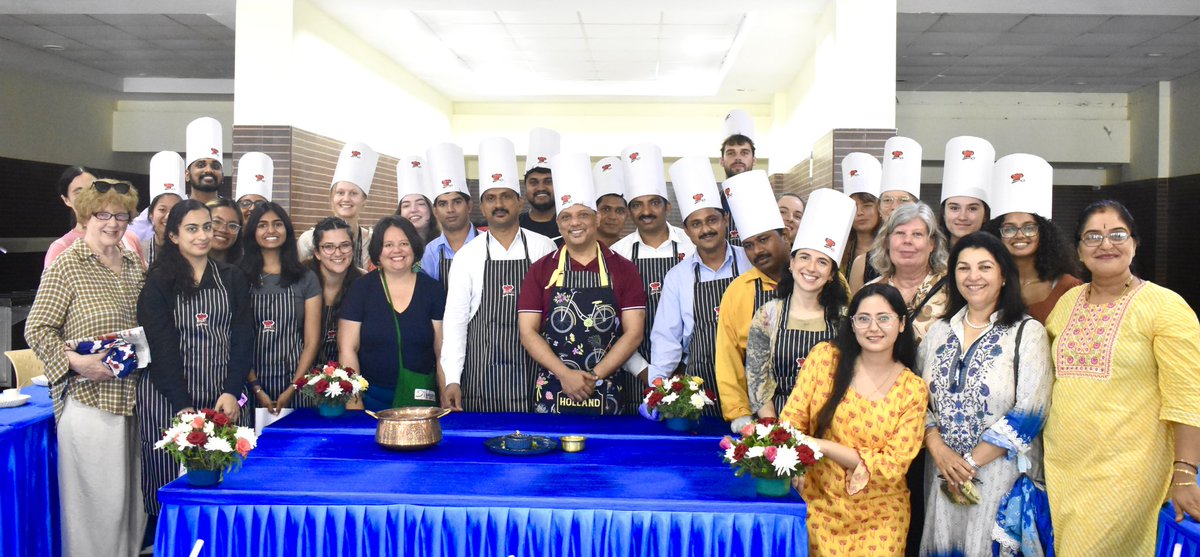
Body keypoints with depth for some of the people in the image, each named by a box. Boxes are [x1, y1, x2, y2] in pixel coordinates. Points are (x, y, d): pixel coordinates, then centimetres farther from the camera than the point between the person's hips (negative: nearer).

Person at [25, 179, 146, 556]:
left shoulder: (134, 265, 12)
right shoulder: (66, 265, -6)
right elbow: (36, 330, -7)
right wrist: (74, 362, -20)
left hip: (132, 396, 6)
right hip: (89, 398, -6)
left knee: (133, 494, 13)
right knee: (95, 497, -1)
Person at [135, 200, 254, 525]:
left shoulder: (232, 279, 9)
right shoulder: (157, 283, 0)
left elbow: (243, 339, 4)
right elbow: (161, 347, -7)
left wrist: (232, 392, -9)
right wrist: (183, 406, -14)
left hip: (223, 399, 2)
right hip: (169, 397, -2)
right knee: (172, 486, 2)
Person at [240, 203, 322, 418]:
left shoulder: (306, 278, 4)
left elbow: (312, 341, 2)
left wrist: (292, 389, -7)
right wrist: (257, 388, -9)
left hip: (295, 380, 0)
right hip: (252, 383, 0)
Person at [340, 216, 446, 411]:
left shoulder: (432, 290, 2)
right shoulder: (361, 288, -1)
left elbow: (443, 351, 0)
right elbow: (347, 349, -3)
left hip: (420, 396, 1)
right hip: (371, 398, -1)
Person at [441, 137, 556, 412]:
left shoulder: (544, 248, 3)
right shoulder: (467, 255, 3)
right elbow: (455, 318, 2)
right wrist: (452, 380, -6)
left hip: (533, 369, 0)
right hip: (482, 374, 0)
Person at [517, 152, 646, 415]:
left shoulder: (623, 269, 2)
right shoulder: (541, 270, 4)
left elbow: (633, 332, -3)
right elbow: (528, 331, -1)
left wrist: (593, 377, -11)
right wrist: (566, 375, -13)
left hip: (606, 394, 0)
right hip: (551, 394, 0)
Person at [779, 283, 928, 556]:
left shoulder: (914, 390, -4)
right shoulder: (824, 358, -5)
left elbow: (894, 464, -9)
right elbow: (791, 420, -3)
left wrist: (823, 446, -17)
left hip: (879, 511, 0)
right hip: (821, 501, 0)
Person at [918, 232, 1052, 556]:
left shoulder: (1028, 333, -6)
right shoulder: (940, 331, 7)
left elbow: (1030, 411, -13)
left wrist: (972, 461, -13)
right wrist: (938, 448, -10)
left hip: (1002, 473, -4)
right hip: (943, 470, 4)